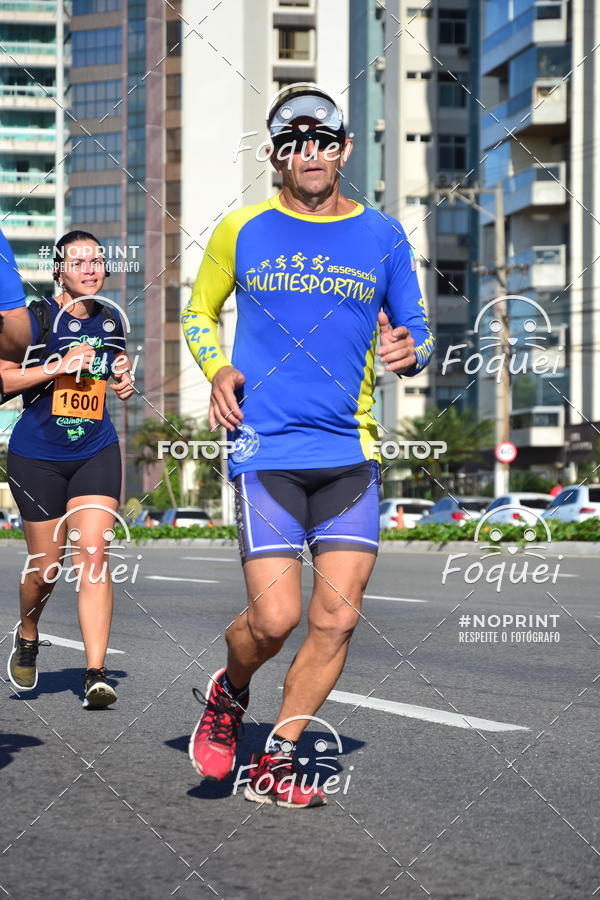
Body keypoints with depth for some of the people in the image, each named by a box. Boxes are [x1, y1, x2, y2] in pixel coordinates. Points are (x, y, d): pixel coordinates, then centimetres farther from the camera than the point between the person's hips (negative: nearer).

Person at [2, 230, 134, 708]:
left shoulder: (110, 321, 6)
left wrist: (125, 380, 2)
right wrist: (58, 366, -22)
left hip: (97, 453, 2)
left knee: (93, 556, -12)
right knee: (46, 567, 5)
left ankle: (96, 674, -15)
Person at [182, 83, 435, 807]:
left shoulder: (383, 236, 9)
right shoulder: (243, 230, 6)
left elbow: (416, 331, 17)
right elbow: (198, 312, 19)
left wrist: (409, 354, -7)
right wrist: (218, 369, -1)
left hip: (350, 452, 3)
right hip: (265, 448, -2)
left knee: (336, 620, -3)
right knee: (275, 618, -12)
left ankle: (276, 762, 14)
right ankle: (229, 694, 23)